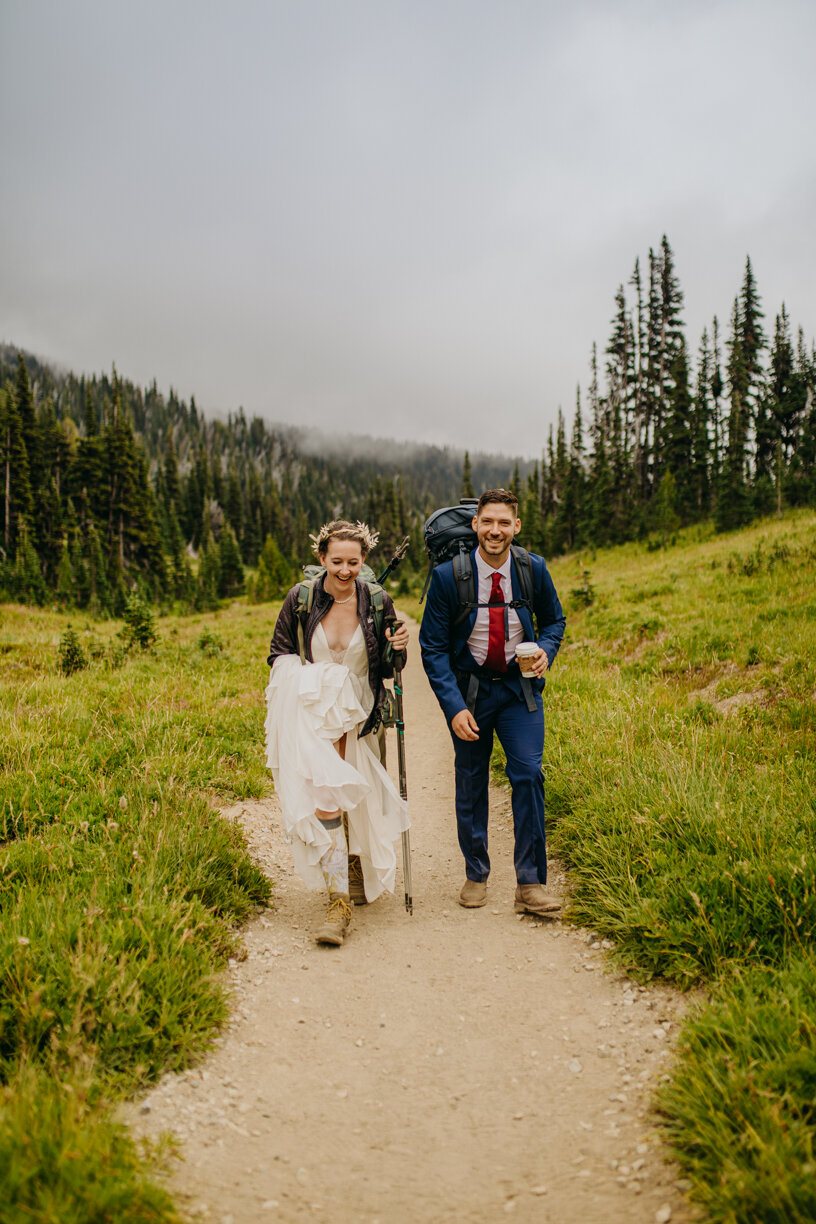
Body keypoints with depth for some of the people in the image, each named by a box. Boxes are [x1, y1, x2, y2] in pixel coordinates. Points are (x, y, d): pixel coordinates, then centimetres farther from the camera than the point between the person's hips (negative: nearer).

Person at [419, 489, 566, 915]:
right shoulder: (447, 576, -14)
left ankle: (530, 885, -1)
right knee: (470, 783, 9)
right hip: (469, 688, 0)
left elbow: (554, 619, 9)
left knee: (528, 775, -12)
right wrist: (453, 705, -18)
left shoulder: (534, 569, -9)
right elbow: (433, 647, -9)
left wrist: (546, 650, -14)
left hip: (520, 688, 1)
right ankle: (476, 875, 28)